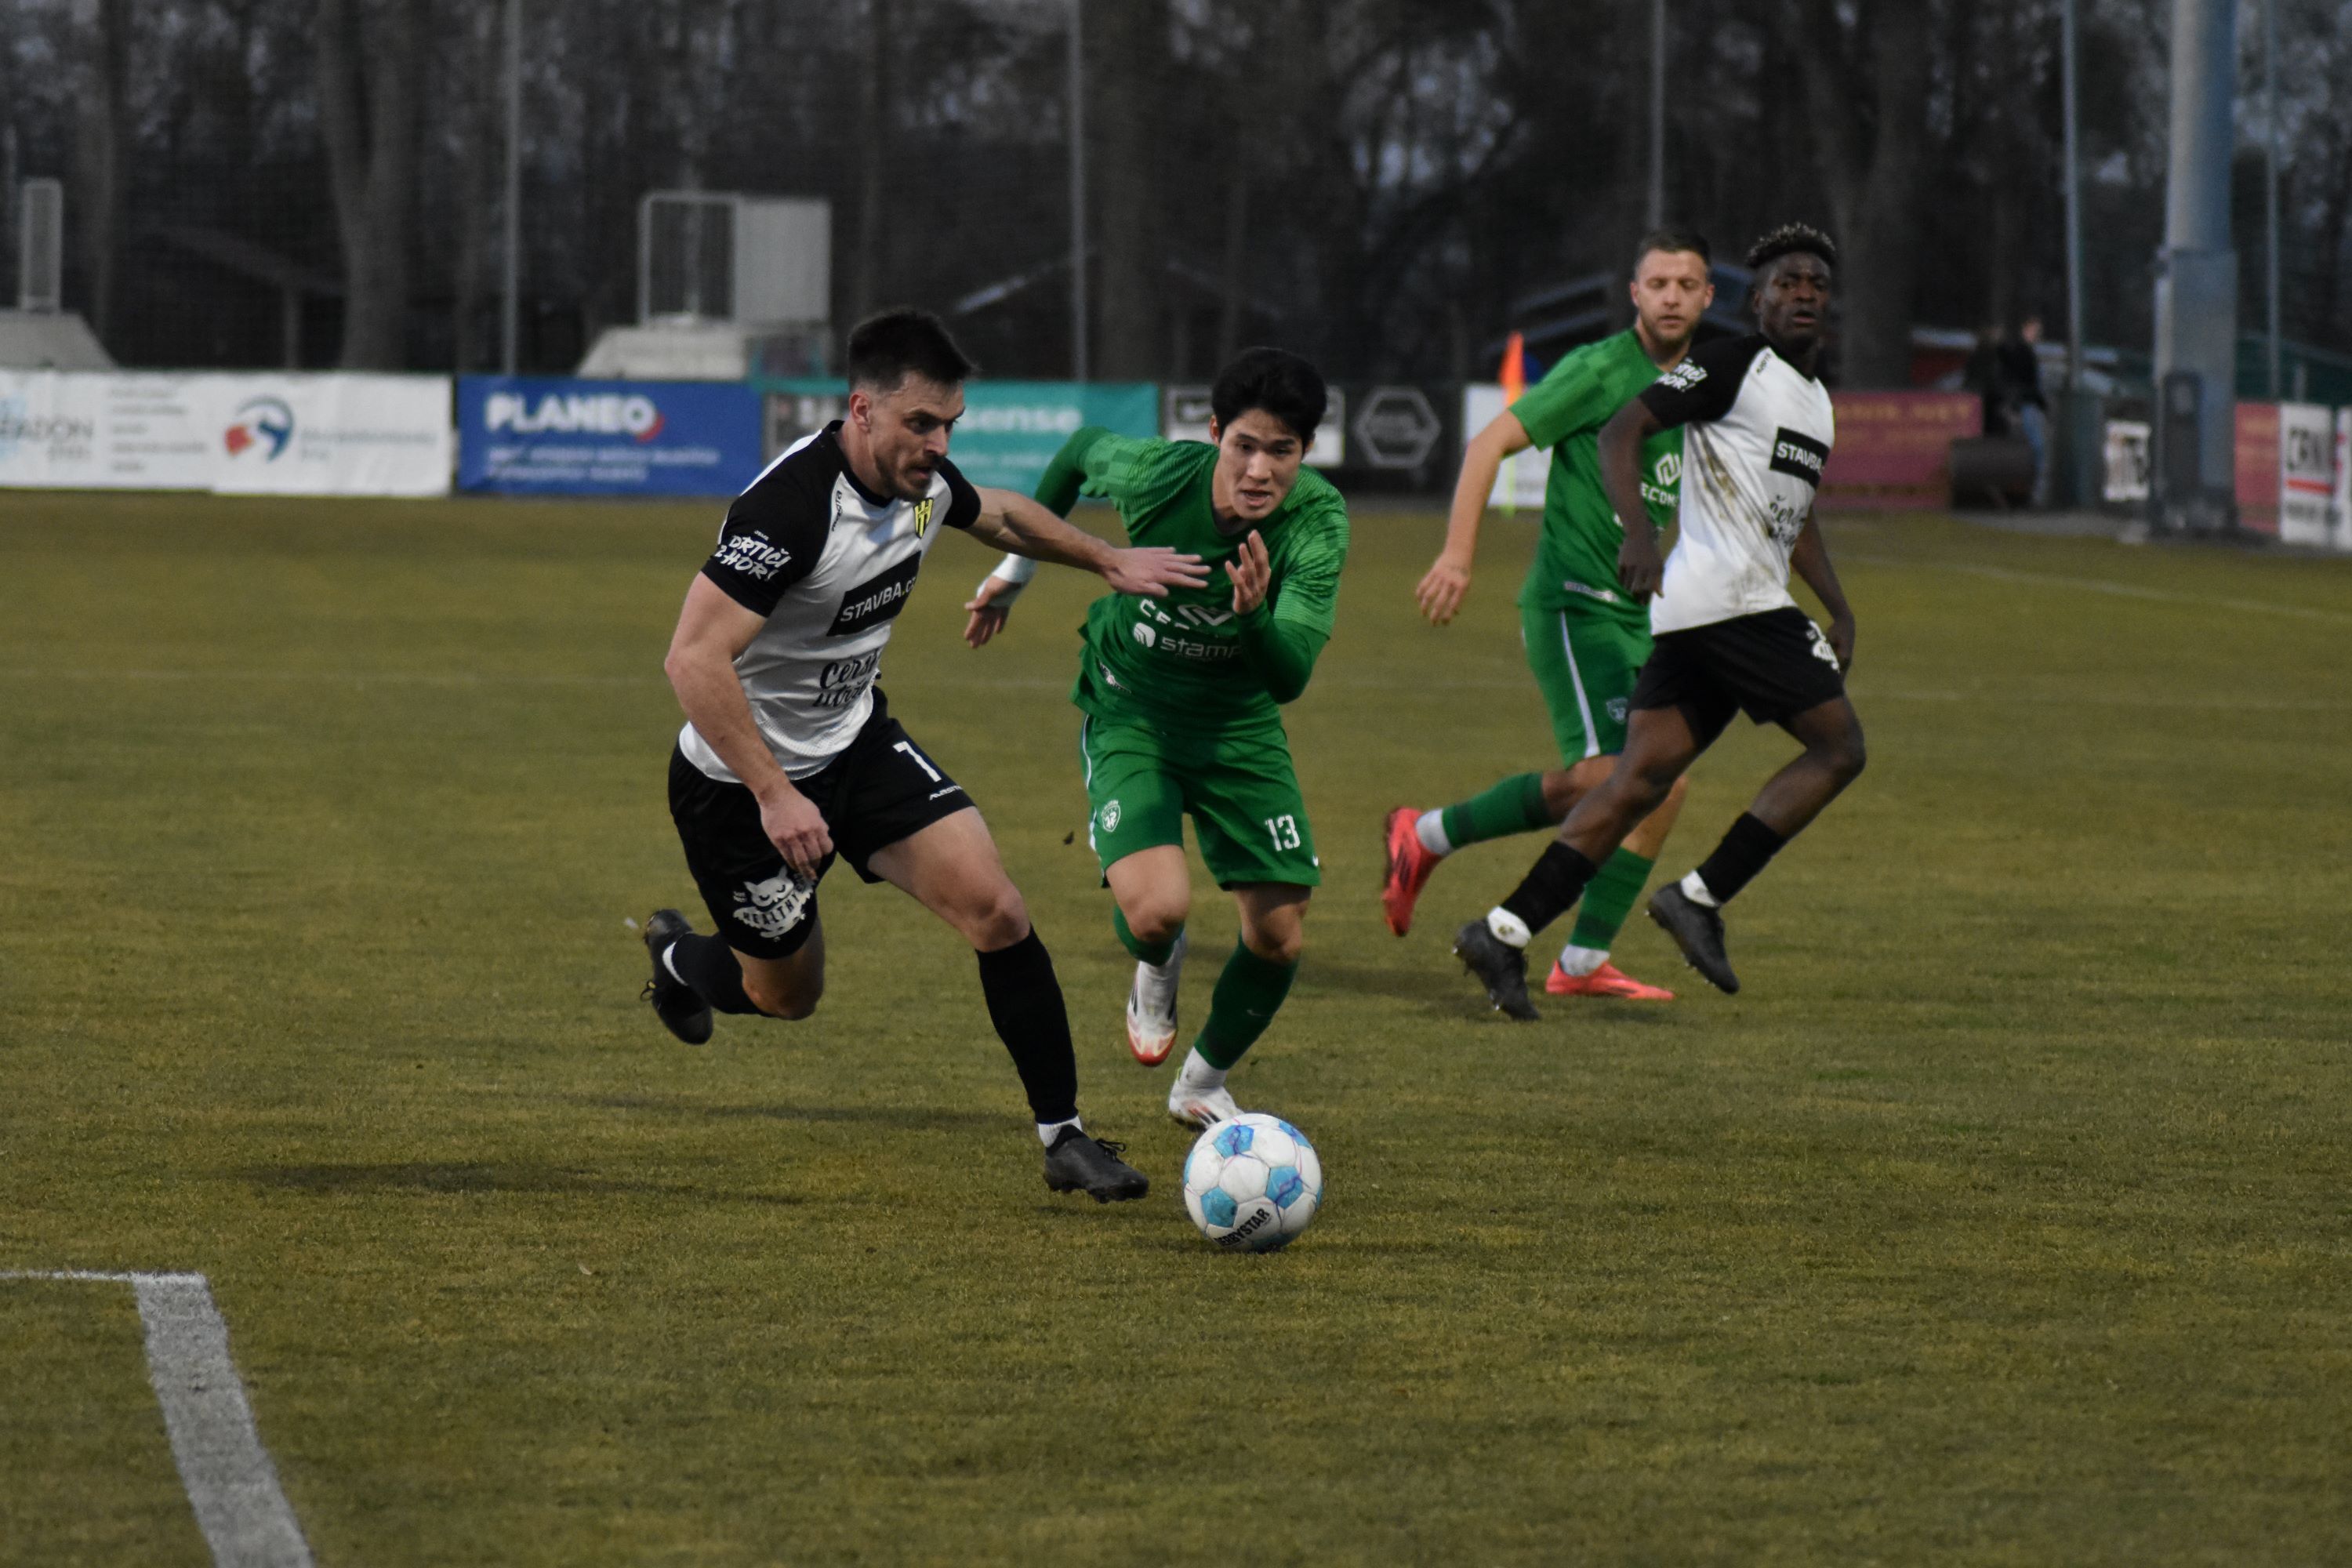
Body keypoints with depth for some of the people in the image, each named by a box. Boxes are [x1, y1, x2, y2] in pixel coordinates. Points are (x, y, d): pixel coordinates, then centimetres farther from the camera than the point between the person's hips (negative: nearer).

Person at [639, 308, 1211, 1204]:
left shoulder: (924, 482, -7)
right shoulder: (789, 507, -32)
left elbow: (1002, 516, 20)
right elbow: (693, 660, -35)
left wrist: (1111, 562, 21)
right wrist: (775, 796, -36)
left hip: (857, 740, 6)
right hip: (741, 780, -6)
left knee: (995, 910, -10)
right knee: (787, 995, 11)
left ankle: (1063, 1138, -2)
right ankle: (680, 959, 47)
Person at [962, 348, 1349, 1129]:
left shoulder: (1318, 522, -25)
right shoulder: (1156, 474, -25)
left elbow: (1288, 678, -30)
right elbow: (1084, 448, 1)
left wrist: (1256, 616, -52)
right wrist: (1016, 566, 13)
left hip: (1239, 725, 2)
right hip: (1130, 713, -2)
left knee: (1278, 938, -1)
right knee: (1156, 908, -25)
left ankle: (1204, 1084, 28)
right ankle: (1156, 971, 14)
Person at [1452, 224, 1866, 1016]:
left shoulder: (1815, 400, 24)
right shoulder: (1731, 365, -4)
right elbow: (1621, 430, -12)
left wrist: (1839, 610, 30)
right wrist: (1638, 530, -26)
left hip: (1696, 620, 9)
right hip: (1731, 598, -9)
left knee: (1639, 781, 2)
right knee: (1839, 745, -6)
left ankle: (1507, 929, -4)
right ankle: (1701, 898, -7)